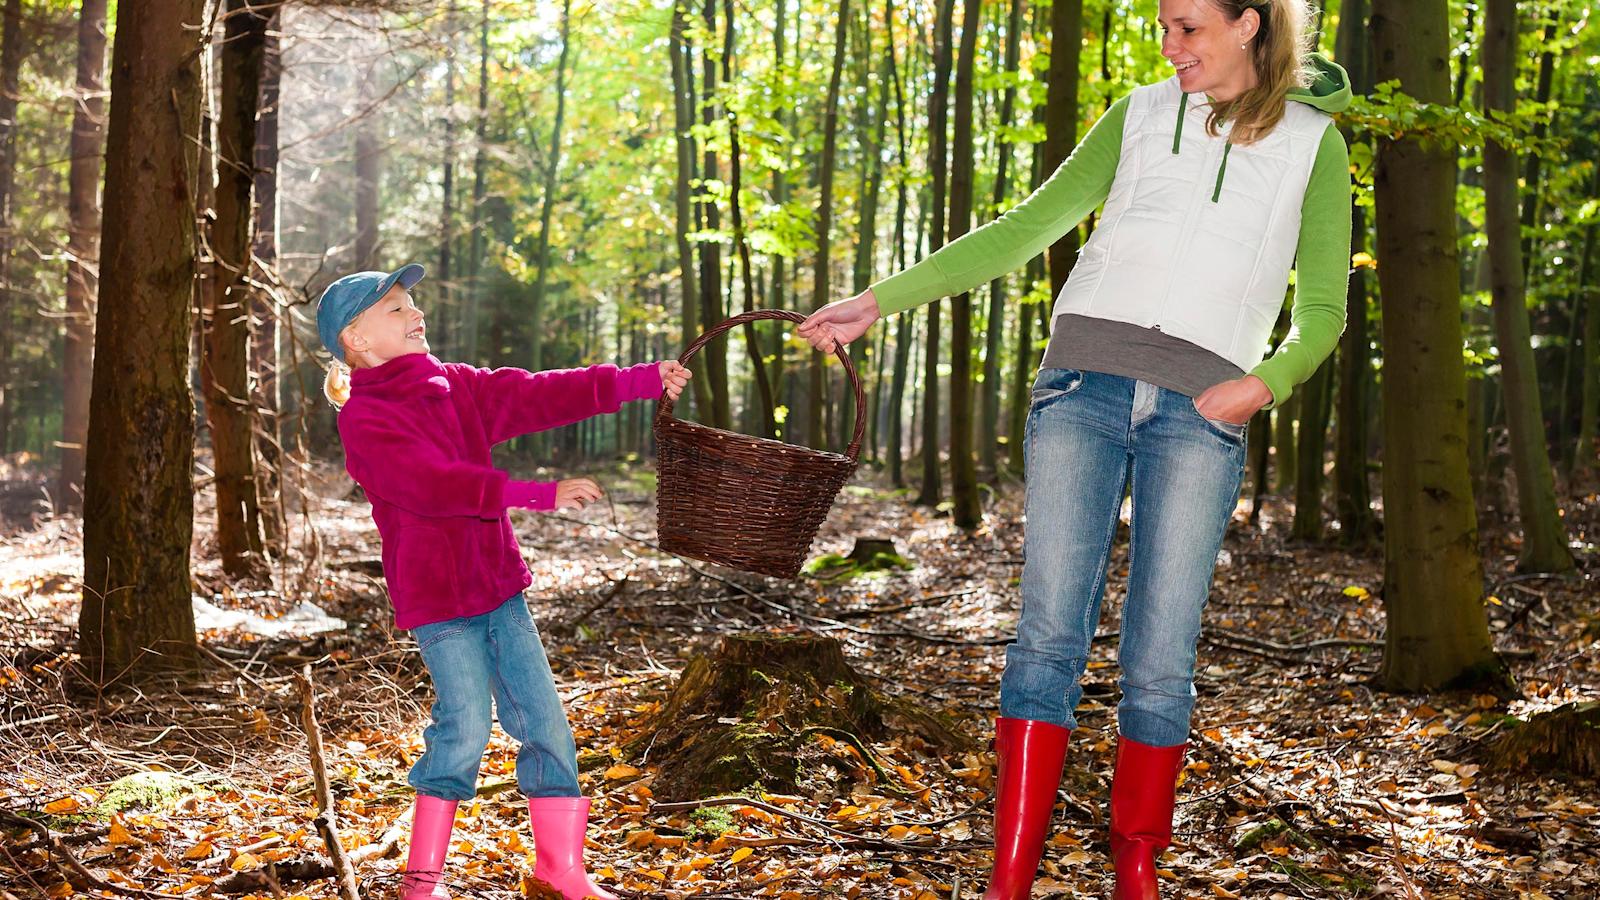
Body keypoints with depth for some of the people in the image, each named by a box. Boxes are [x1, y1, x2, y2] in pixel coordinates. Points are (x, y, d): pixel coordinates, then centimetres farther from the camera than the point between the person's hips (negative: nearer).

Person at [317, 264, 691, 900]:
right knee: (466, 728, -8)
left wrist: (637, 381, -5)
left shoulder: (457, 387, 11)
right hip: (434, 597, -7)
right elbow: (438, 485, -23)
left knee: (544, 719, 4)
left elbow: (537, 396, 4)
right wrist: (542, 494, -27)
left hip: (496, 584, 7)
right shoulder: (363, 419, -11)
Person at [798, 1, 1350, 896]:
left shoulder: (1312, 142, 12)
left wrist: (1267, 382, -9)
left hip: (1199, 416, -1)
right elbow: (1022, 233, 17)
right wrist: (878, 301, 12)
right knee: (1050, 632, -7)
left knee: (1160, 660, -4)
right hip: (1084, 384, 1)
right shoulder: (1138, 117, 17)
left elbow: (1321, 312, 12)